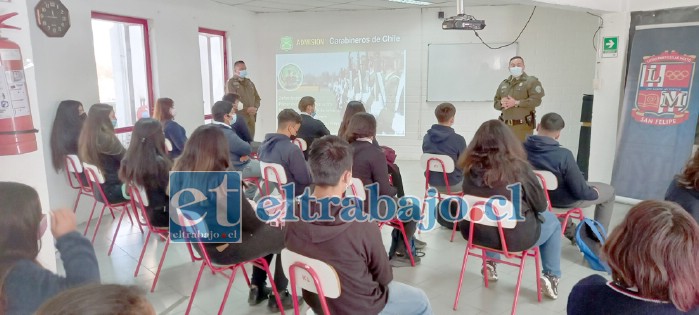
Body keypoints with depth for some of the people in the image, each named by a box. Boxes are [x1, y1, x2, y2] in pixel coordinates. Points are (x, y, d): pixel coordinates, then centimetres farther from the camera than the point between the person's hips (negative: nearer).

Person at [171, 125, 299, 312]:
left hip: (201, 242, 8)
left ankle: (257, 288, 32)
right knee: (285, 236, 11)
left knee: (268, 232, 24)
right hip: (224, 249, -8)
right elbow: (253, 224, -20)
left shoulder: (180, 173, -7)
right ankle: (279, 296, 26)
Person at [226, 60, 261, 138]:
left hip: (251, 118, 6)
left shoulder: (249, 82, 17)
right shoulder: (231, 83, -3)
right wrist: (246, 109, -19)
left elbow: (257, 97, 16)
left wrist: (255, 108, -5)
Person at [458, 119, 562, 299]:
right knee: (552, 220, 24)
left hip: (477, 232, 4)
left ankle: (490, 265, 40)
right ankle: (551, 277, 24)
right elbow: (541, 205, -7)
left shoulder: (471, 168, -8)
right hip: (514, 237, -4)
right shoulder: (519, 167, -18)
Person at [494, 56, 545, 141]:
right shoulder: (503, 84, 18)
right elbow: (496, 102, 18)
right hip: (506, 125, 5)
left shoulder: (531, 81, 1)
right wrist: (501, 103, -6)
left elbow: (536, 100, -12)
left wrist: (516, 103, -16)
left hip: (523, 125, -5)